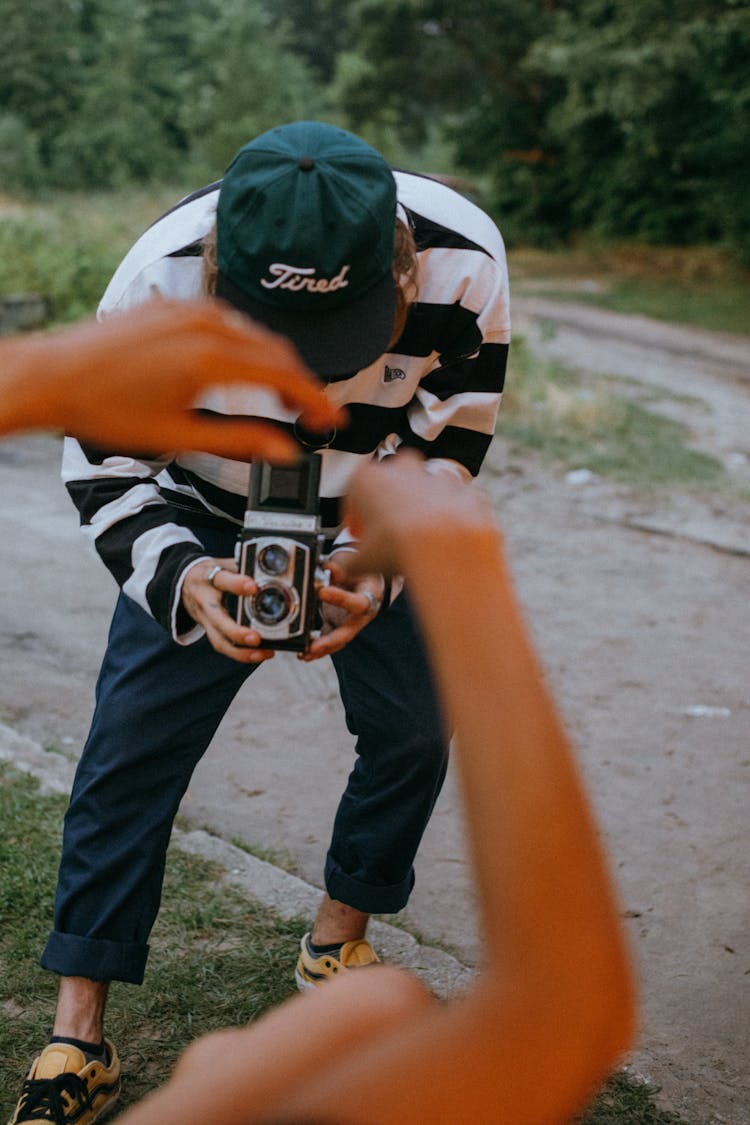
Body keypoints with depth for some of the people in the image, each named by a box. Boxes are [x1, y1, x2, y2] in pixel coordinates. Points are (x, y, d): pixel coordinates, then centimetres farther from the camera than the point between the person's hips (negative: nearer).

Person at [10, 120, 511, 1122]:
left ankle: (338, 939, 29)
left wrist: (377, 567, -32)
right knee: (134, 738, -8)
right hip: (210, 524, -1)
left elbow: (448, 449, -16)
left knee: (413, 730, 2)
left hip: (385, 526, 2)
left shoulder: (462, 263, -30)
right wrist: (182, 577, -38)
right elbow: (104, 469, -20)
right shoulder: (160, 280, -32)